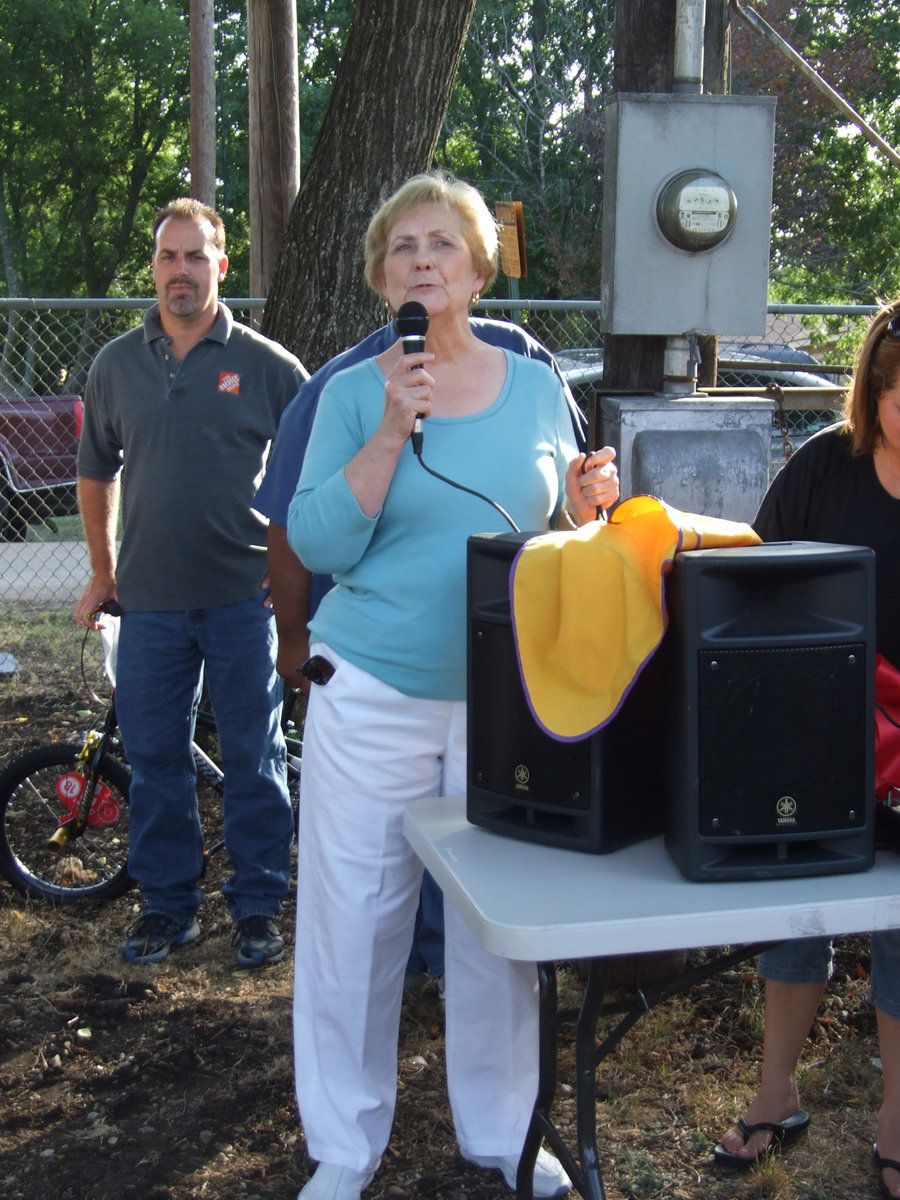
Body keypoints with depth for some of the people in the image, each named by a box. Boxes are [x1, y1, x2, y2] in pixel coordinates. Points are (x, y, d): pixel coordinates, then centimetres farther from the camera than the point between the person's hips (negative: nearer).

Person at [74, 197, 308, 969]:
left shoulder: (266, 365, -1)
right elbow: (97, 472, 18)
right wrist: (103, 572, 17)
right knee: (154, 759, 9)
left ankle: (259, 905, 20)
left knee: (253, 757, 5)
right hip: (150, 597, 3)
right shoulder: (117, 364, 8)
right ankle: (167, 903, 25)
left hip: (245, 595, -3)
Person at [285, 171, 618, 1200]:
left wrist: (585, 508, -8)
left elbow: (560, 536, 14)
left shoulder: (535, 386, 7)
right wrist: (392, 432, -17)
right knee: (354, 919, 4)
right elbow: (319, 545, -9)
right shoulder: (354, 392, 0)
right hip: (374, 696, -2)